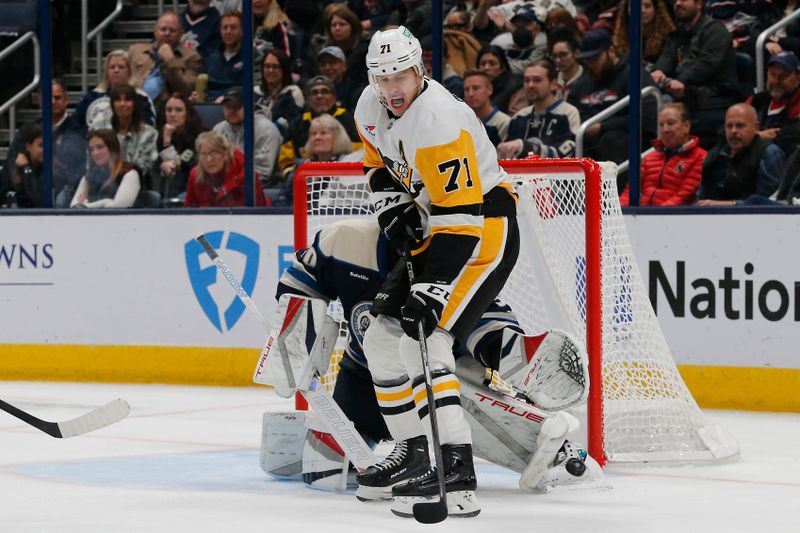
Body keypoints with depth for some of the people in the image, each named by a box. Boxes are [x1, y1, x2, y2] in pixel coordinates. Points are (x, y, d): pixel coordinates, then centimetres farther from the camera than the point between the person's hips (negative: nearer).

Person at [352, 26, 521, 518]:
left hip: (485, 229, -10)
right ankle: (414, 450, 23)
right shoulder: (372, 109, -1)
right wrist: (392, 206, 2)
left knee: (423, 343, -23)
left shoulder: (439, 123, -29)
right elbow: (380, 163, 22)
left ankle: (457, 475, -29)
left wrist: (432, 291, -37)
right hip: (433, 228, 10)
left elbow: (460, 220, -32)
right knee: (382, 337, 11)